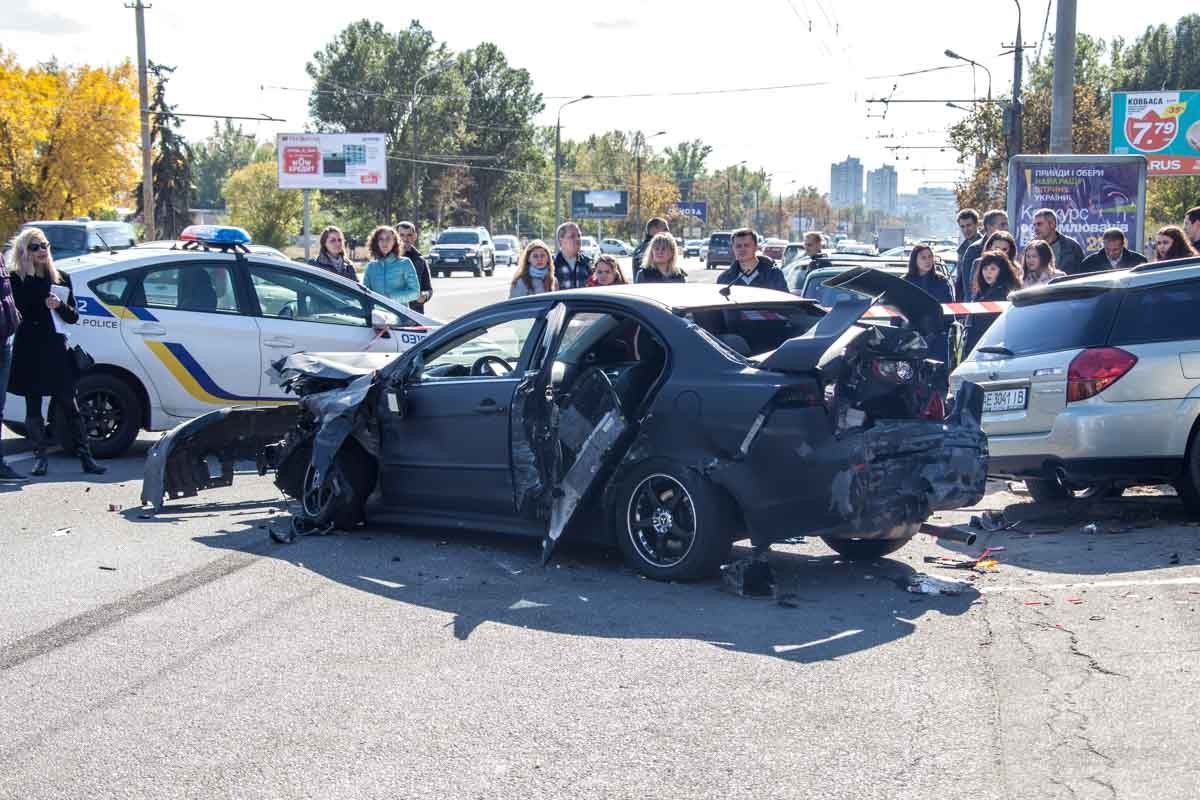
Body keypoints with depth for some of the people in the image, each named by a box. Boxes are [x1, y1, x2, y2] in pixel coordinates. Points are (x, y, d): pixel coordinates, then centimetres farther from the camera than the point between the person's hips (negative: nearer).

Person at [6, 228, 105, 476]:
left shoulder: (61, 279, 10)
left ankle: (86, 458, 1)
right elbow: (20, 311, -11)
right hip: (28, 354, -1)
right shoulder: (17, 280, 1)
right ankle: (40, 458, 12)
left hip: (56, 353, 2)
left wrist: (59, 306, -11)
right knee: (33, 408, 5)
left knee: (69, 406, 1)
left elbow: (73, 317, 7)